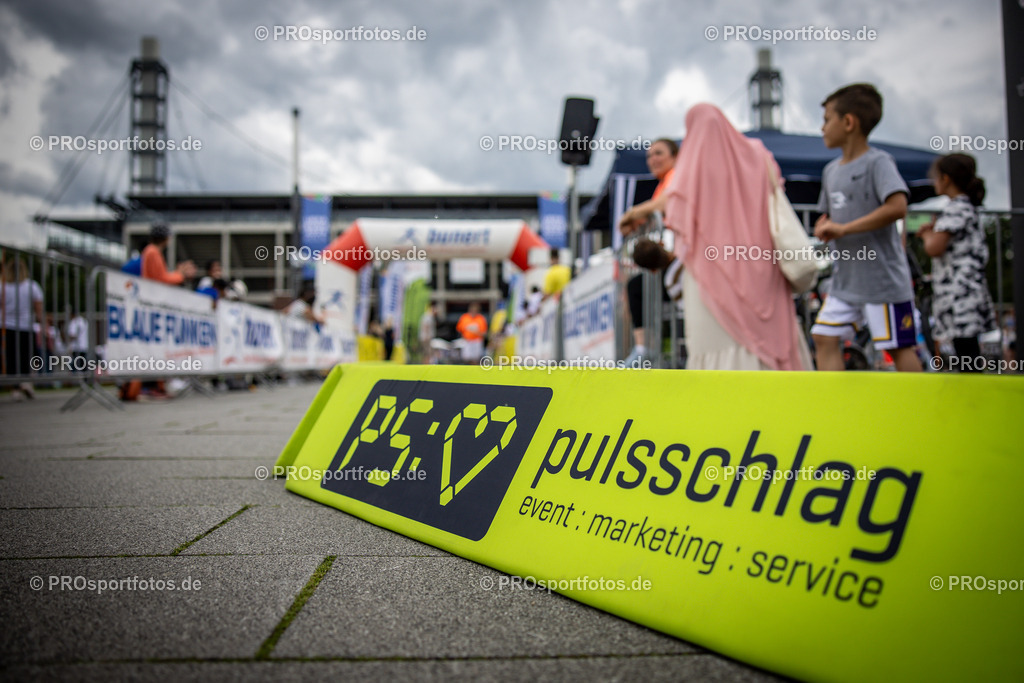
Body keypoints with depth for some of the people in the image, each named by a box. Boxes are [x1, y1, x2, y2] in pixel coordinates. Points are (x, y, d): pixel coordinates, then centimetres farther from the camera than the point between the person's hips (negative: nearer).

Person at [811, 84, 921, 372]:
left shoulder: (878, 162, -11)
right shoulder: (831, 169, 12)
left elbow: (897, 206, -26)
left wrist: (843, 228, -25)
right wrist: (824, 227, -2)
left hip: (882, 277, -7)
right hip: (844, 280, 8)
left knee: (898, 347, 0)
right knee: (824, 337, 2)